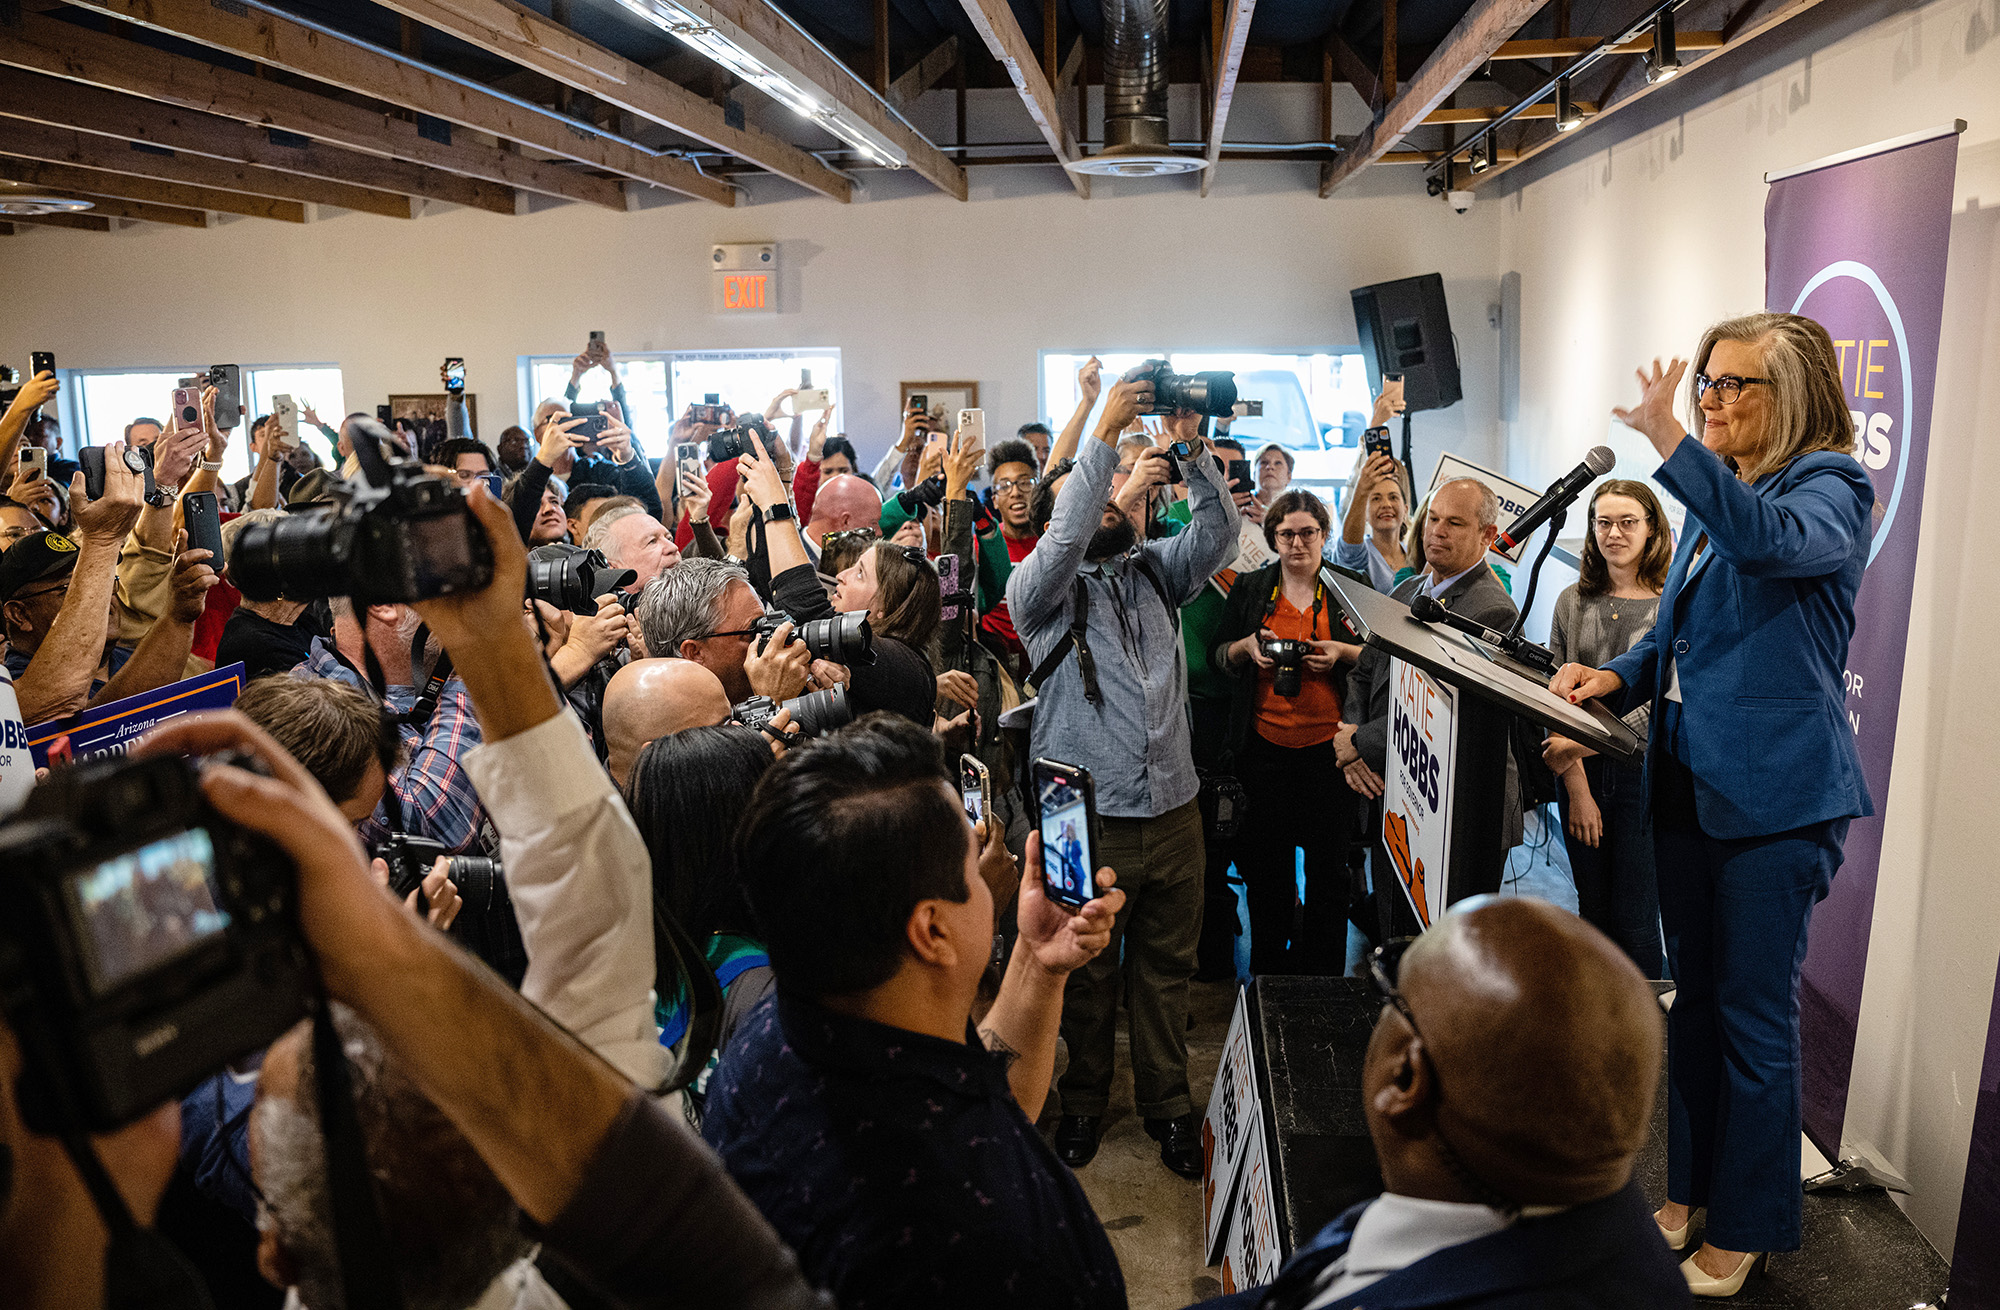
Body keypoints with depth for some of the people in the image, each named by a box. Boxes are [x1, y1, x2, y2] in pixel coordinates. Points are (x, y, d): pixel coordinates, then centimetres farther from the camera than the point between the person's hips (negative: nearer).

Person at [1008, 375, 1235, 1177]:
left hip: (1173, 810, 4)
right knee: (1087, 970, 11)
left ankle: (1167, 1102, 31)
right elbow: (1063, 540, -21)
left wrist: (1191, 450, -13)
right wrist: (1105, 434, -23)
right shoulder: (1042, 588, -1)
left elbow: (1219, 532, 0)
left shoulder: (1155, 572, 13)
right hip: (1088, 817, -4)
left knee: (1167, 968, 14)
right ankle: (1083, 1101, 31)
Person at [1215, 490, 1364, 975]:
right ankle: (1267, 962, 26)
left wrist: (1342, 652, -12)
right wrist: (1248, 646, -8)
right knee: (1266, 859, 9)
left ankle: (1323, 966, 21)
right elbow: (1218, 655, 11)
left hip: (1329, 745, -1)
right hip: (1265, 746, 1)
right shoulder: (1250, 589, 8)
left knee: (1329, 857, 4)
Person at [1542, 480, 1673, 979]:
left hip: (1644, 774, -4)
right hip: (1581, 776, 4)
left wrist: (1581, 745, -19)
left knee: (1634, 919, 0)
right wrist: (1577, 787, -5)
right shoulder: (1573, 601, 7)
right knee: (1592, 913, 12)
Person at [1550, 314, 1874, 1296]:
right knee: (1696, 996, 17)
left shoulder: (1828, 487, -8)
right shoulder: (1713, 500, 14)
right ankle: (1687, 1193, 32)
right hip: (1689, 781, 8)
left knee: (1755, 1013, 3)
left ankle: (1744, 1232, 19)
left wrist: (1670, 444, -39)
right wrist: (1617, 675, 1)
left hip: (1775, 791, -8)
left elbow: (1772, 541, -33)